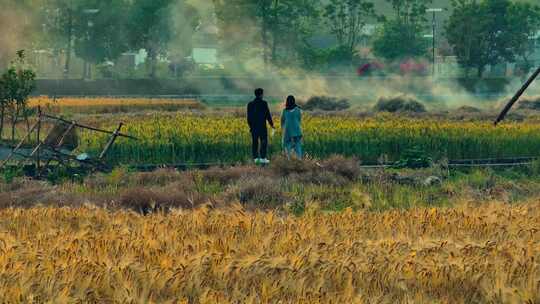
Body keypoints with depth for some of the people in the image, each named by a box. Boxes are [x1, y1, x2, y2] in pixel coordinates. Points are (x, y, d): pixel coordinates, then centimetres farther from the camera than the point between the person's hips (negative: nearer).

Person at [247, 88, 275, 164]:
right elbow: (268, 115, -7)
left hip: (254, 126, 4)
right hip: (262, 126, -4)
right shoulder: (264, 103, -8)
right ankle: (263, 158, -6)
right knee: (264, 142, 0)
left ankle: (255, 158, 5)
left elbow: (249, 117, 9)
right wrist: (272, 124, 5)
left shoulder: (250, 104, 5)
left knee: (255, 142, 7)